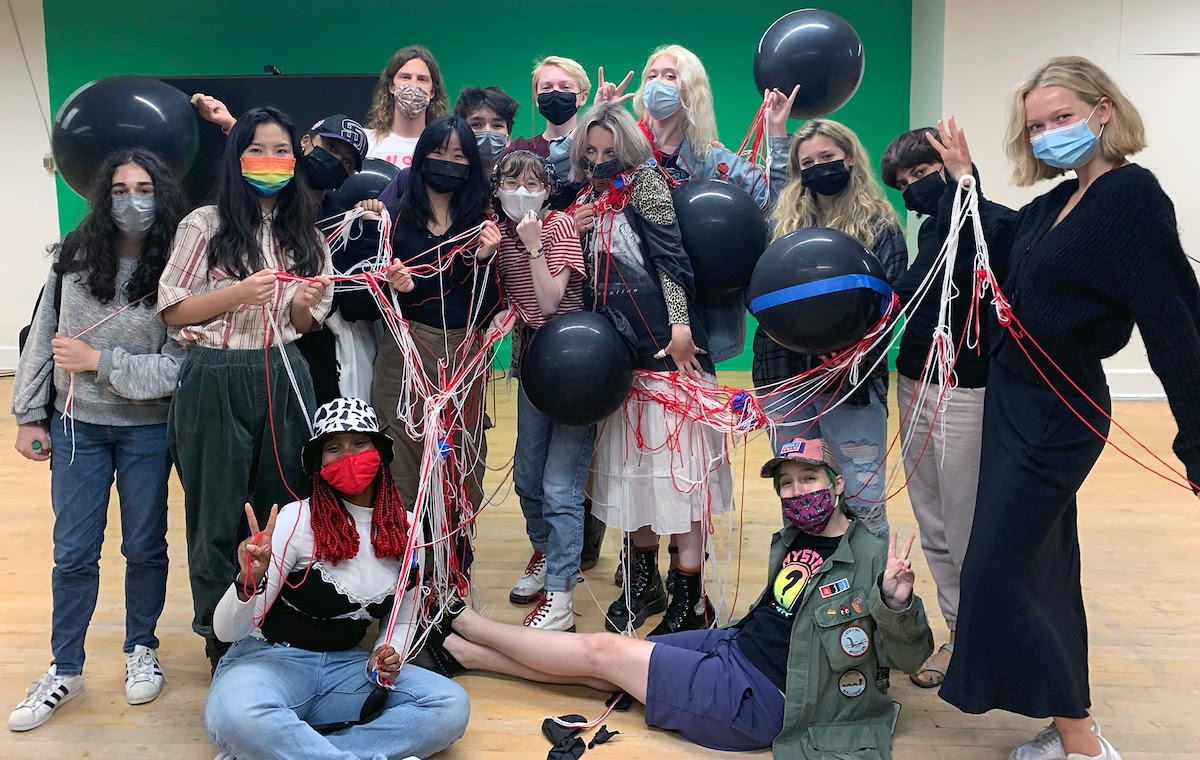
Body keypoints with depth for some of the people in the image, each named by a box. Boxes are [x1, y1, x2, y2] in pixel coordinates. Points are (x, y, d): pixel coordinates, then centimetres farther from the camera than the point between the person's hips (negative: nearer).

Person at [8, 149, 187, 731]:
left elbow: (177, 366, -15)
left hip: (146, 429, -2)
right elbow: (42, 337, 4)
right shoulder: (73, 257, -1)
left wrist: (100, 361, -18)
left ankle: (142, 650, 33)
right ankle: (65, 671, 24)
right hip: (76, 426, 2)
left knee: (144, 546, 12)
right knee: (74, 552, 9)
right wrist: (29, 415, 3)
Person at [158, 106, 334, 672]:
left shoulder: (305, 234, 11)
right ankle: (222, 640, 22)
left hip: (284, 379, 3)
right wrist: (238, 293, -16)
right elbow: (172, 309, -3)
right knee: (216, 515, 5)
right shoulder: (205, 225, -1)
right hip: (215, 381, -3)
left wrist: (307, 303, -9)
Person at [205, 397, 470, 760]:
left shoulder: (405, 530, 0)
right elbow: (227, 631, -14)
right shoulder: (296, 518, -13)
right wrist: (249, 582, -35)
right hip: (271, 659, -4)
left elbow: (400, 618, 15)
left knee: (452, 706, -20)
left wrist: (385, 655, -7)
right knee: (235, 717, -39)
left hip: (346, 668, 5)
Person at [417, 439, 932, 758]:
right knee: (598, 668, 5)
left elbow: (906, 656, -18)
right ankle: (461, 649, 21)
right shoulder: (793, 540, 6)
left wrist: (897, 603, -37)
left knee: (601, 650, -4)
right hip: (733, 645, 6)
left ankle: (466, 624, 14)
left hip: (754, 698, -6)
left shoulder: (872, 557, -16)